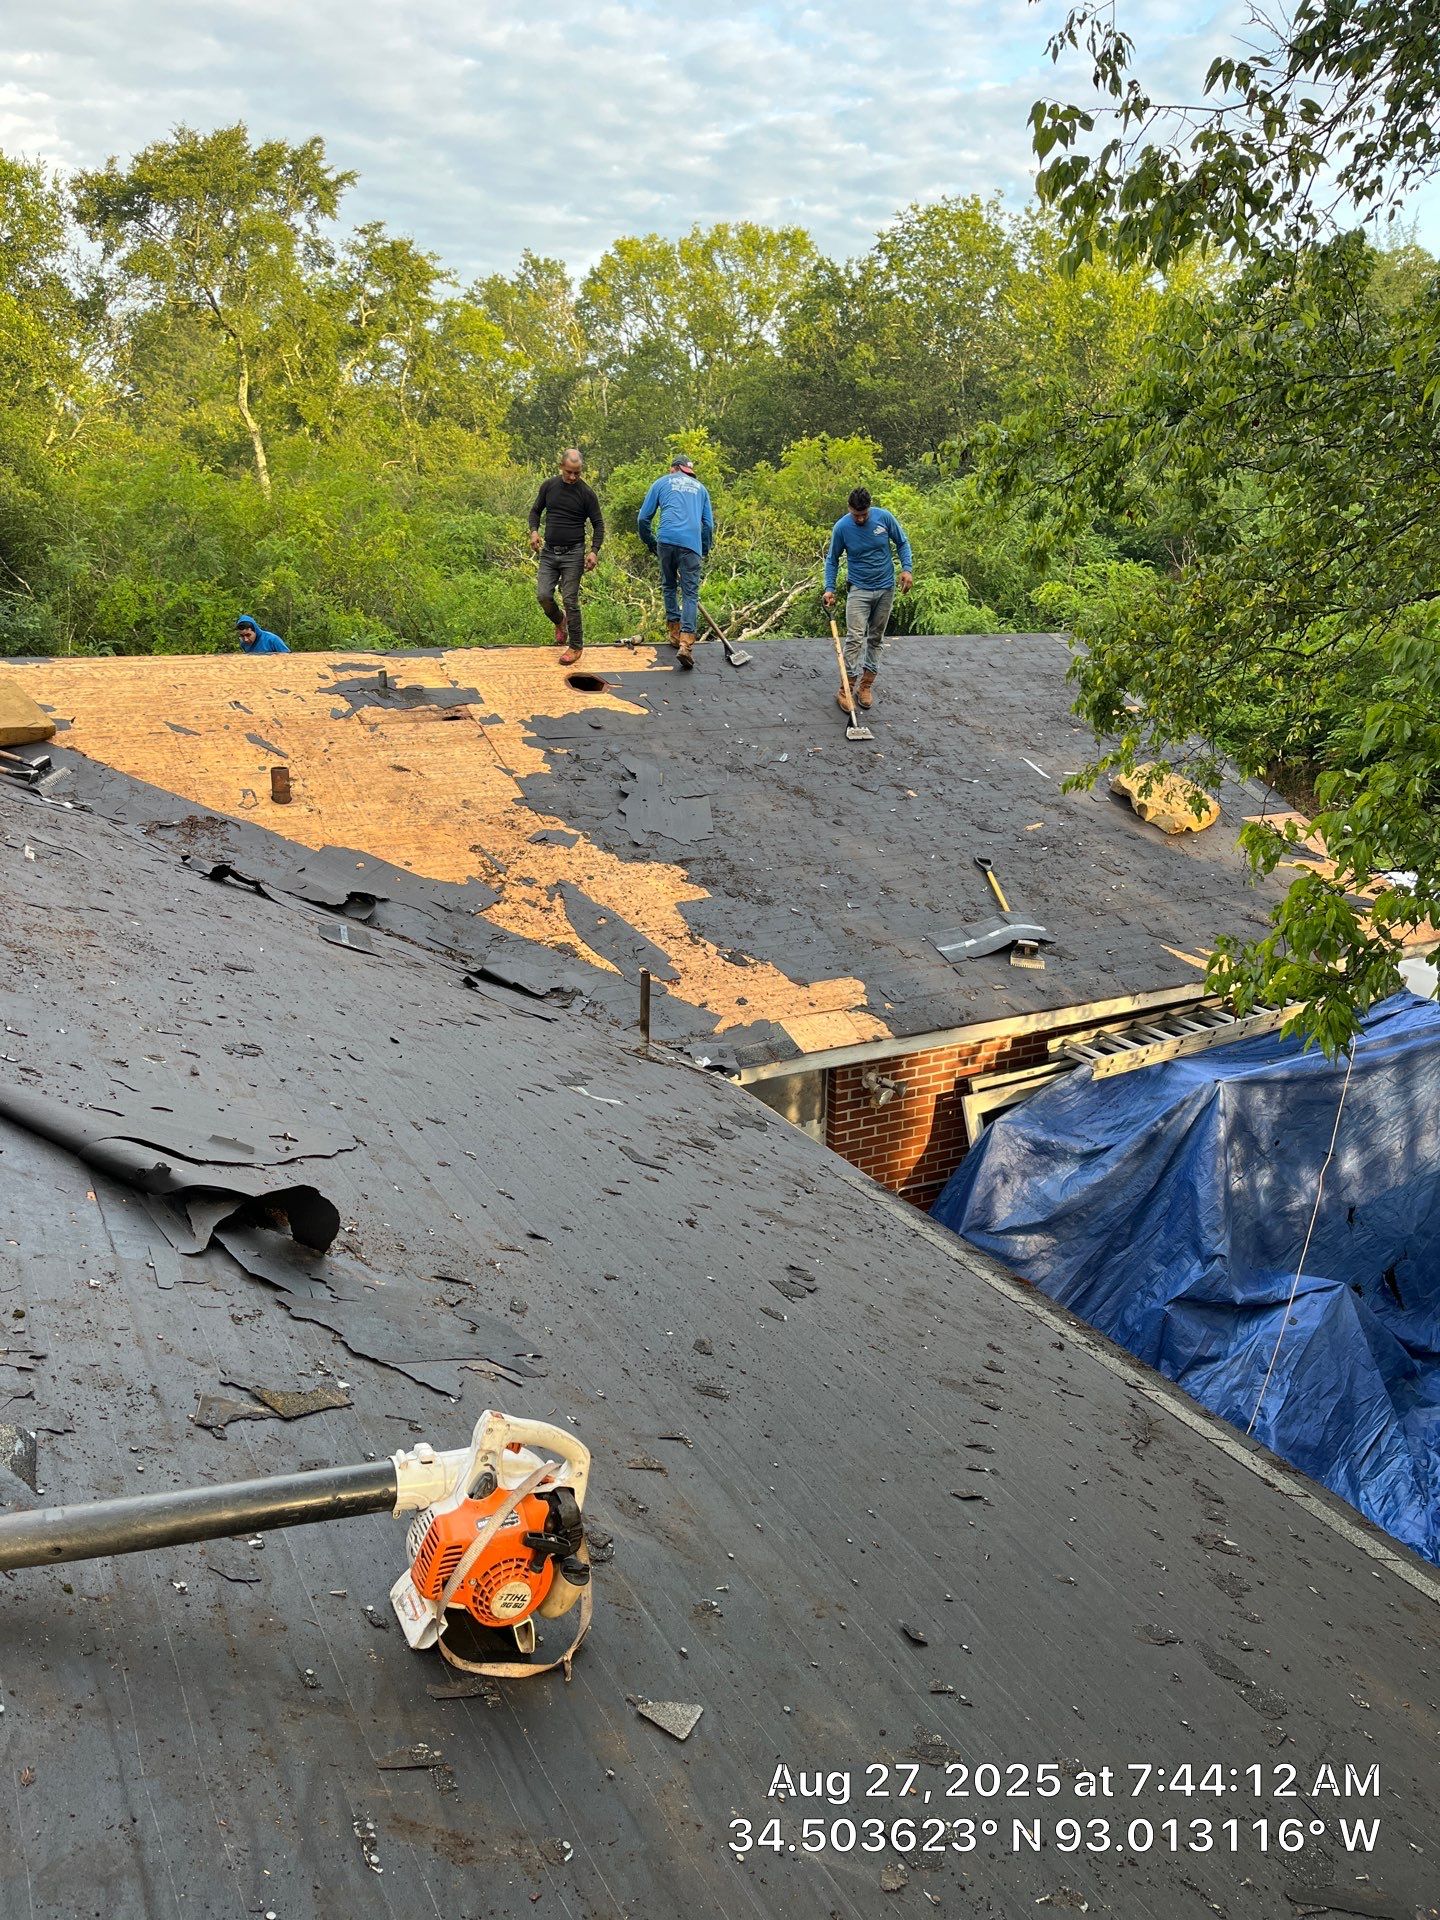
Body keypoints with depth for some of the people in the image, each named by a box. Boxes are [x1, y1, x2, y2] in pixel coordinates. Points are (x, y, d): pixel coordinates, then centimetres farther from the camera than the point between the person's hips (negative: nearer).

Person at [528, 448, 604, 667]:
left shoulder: (586, 492, -7)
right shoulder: (549, 485, 2)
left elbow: (598, 524, 0)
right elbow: (536, 510, 16)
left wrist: (594, 551, -14)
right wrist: (534, 531, -4)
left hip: (573, 554, -3)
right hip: (549, 551, 3)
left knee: (570, 600, -5)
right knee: (543, 595, -5)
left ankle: (576, 646, 8)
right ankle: (559, 622, 28)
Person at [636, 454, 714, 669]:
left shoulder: (662, 482, 19)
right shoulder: (700, 488, 24)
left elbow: (642, 518, 14)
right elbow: (709, 524, 19)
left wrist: (650, 543, 27)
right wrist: (704, 551, 27)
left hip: (667, 540, 0)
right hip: (691, 544, 0)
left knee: (669, 587, 19)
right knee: (690, 594, -3)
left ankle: (674, 633, 20)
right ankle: (686, 642, -18)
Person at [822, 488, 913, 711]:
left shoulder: (884, 517, -10)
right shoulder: (841, 527, -12)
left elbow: (902, 543, 4)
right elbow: (832, 559, 1)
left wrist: (906, 569, -9)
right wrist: (829, 588, -9)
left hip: (885, 588, 2)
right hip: (859, 590, -2)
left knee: (876, 638, 9)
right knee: (855, 638, -13)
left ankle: (866, 685, 19)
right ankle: (846, 689, -9)